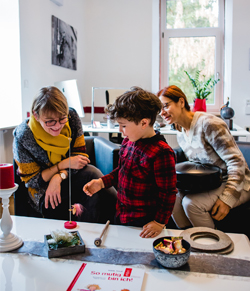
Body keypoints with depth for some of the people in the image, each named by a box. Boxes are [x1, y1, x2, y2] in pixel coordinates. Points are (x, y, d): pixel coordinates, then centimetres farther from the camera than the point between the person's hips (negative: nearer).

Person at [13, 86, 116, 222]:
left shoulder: (72, 117, -11)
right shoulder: (23, 136, -19)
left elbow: (80, 155, -4)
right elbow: (32, 180, -10)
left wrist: (59, 177, -23)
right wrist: (64, 164, -22)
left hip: (72, 176, 3)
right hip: (44, 190, -2)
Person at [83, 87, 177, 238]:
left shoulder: (161, 153, -24)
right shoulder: (128, 141, 1)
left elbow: (168, 193, -19)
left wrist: (160, 222, -16)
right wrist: (102, 182, 3)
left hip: (144, 223, -8)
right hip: (121, 215, 8)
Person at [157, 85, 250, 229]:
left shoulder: (209, 124, -22)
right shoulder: (181, 135, 5)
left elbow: (237, 161, -23)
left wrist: (227, 198, -27)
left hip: (235, 184, -7)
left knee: (191, 203, -26)